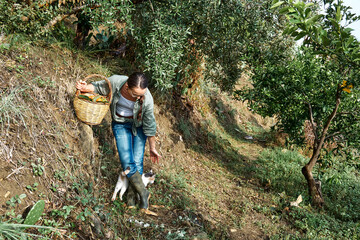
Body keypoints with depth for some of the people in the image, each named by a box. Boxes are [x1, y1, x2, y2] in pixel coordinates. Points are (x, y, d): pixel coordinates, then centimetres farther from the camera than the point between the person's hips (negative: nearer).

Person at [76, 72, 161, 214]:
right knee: (127, 162, -12)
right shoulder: (114, 82, -27)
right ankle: (144, 193, 5)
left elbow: (149, 125, -14)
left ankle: (131, 197, 13)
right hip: (120, 124, 1)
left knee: (137, 162, -5)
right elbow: (98, 87, -4)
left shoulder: (147, 99, -28)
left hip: (138, 125, 0)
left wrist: (152, 148, -4)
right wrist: (85, 87, -27)